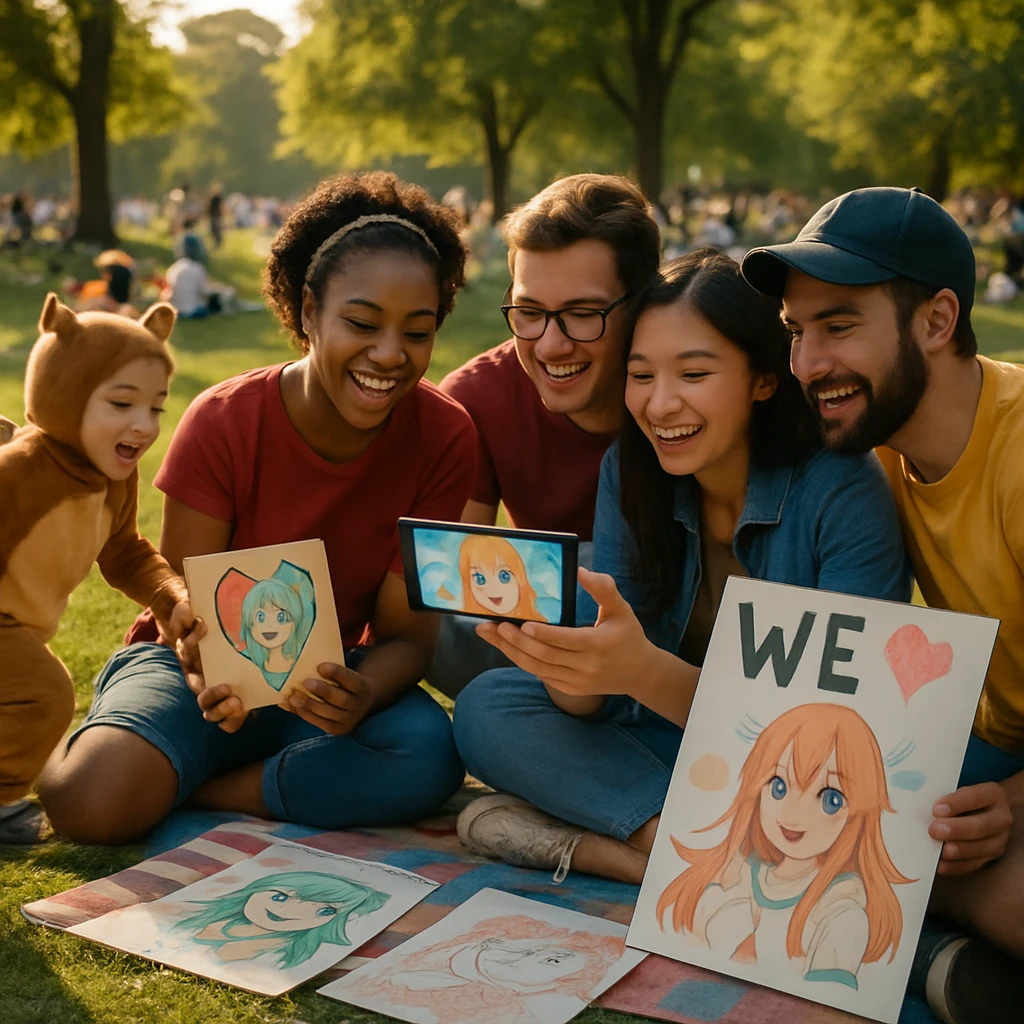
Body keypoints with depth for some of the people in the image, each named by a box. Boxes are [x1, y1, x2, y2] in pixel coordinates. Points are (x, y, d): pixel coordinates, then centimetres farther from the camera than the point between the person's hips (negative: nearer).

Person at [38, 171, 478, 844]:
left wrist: (360, 694, -36)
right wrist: (213, 678, -36)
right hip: (210, 671, -1)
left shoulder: (443, 436, -13)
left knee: (428, 759, -32)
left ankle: (182, 788, -13)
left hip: (333, 682, 2)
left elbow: (407, 633, -12)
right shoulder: (223, 422, -16)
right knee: (95, 803, -31)